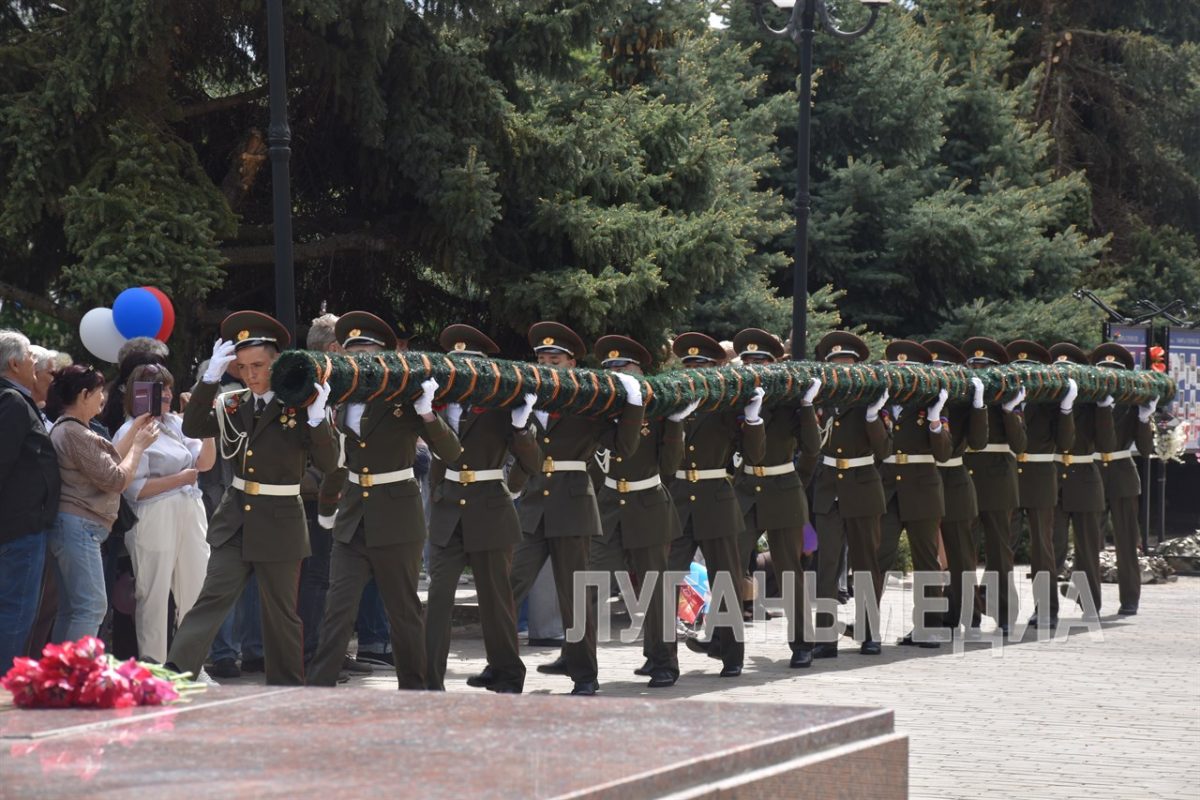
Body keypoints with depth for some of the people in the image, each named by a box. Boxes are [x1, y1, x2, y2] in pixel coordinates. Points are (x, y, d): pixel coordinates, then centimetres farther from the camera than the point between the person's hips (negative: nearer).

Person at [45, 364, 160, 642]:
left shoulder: (64, 429, 16)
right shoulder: (76, 434, -17)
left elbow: (108, 461, 20)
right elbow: (117, 479, -15)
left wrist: (135, 430, 19)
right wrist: (139, 445, -2)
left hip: (69, 526, 11)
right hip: (80, 527, -11)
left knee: (71, 610, 11)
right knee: (92, 607, -13)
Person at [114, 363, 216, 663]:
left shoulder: (175, 423, 14)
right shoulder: (131, 433, -7)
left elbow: (204, 463, 12)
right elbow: (135, 489, -13)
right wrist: (180, 478, -10)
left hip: (190, 515, 7)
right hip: (155, 521, -7)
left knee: (195, 593, 6)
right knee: (155, 597, -2)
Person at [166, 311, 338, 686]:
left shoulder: (300, 405, -6)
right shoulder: (233, 405, 5)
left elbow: (329, 463, -11)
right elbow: (193, 428, -9)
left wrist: (317, 417, -27)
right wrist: (211, 377, -17)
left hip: (280, 524, -3)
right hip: (235, 519, 3)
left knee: (281, 613, 7)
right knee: (211, 599, -9)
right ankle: (175, 674, -18)